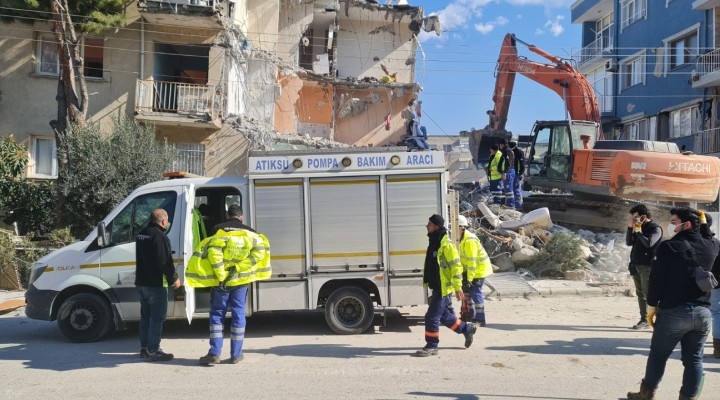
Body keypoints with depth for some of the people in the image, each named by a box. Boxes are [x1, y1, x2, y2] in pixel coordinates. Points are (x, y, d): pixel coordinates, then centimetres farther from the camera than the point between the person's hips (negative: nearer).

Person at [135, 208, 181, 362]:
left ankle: (144, 348, 23)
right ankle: (153, 350, -2)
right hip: (156, 284, -9)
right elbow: (166, 261, -21)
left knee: (146, 316, 16)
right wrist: (174, 278, -9)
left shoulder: (141, 235, 14)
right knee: (157, 317, -3)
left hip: (141, 282, 9)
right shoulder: (160, 236, -18)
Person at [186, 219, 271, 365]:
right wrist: (238, 267, -12)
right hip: (241, 281, 2)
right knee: (238, 314, 9)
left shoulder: (220, 235, -4)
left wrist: (221, 277, -17)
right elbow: (259, 251, -13)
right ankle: (236, 355, 11)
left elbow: (214, 253, -20)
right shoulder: (250, 235, 3)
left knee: (217, 313, 8)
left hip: (221, 281, -1)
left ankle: (215, 353, 4)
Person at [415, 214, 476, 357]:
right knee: (445, 316, 19)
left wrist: (458, 287, -19)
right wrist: (429, 283, 25)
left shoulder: (446, 244, -18)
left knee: (432, 317, -6)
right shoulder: (434, 242, 11)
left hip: (444, 288, -10)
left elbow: (456, 266, -19)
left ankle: (432, 346, 6)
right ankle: (467, 329, 36)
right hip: (437, 287, 10)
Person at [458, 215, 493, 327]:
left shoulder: (469, 240, -27)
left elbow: (472, 261, -27)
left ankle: (480, 319, 1)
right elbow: (463, 257, 13)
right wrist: (464, 272, 14)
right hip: (471, 269, 10)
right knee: (468, 291, 13)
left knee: (476, 293, -7)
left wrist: (469, 278, -24)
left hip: (480, 270, -10)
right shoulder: (462, 238, 5)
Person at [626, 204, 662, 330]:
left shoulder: (655, 228, -8)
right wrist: (630, 228, 1)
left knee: (649, 294, -9)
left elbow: (649, 243, -23)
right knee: (640, 293, 10)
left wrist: (638, 231, -12)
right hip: (636, 265, 8)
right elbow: (628, 242, 11)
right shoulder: (638, 227, 14)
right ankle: (644, 319, 16)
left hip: (647, 266, -8)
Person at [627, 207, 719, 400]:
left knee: (658, 354, 11)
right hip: (703, 312, 4)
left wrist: (652, 307, 1)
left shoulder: (669, 246, -11)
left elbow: (656, 279, -11)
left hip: (674, 311, -4)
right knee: (694, 359, 11)